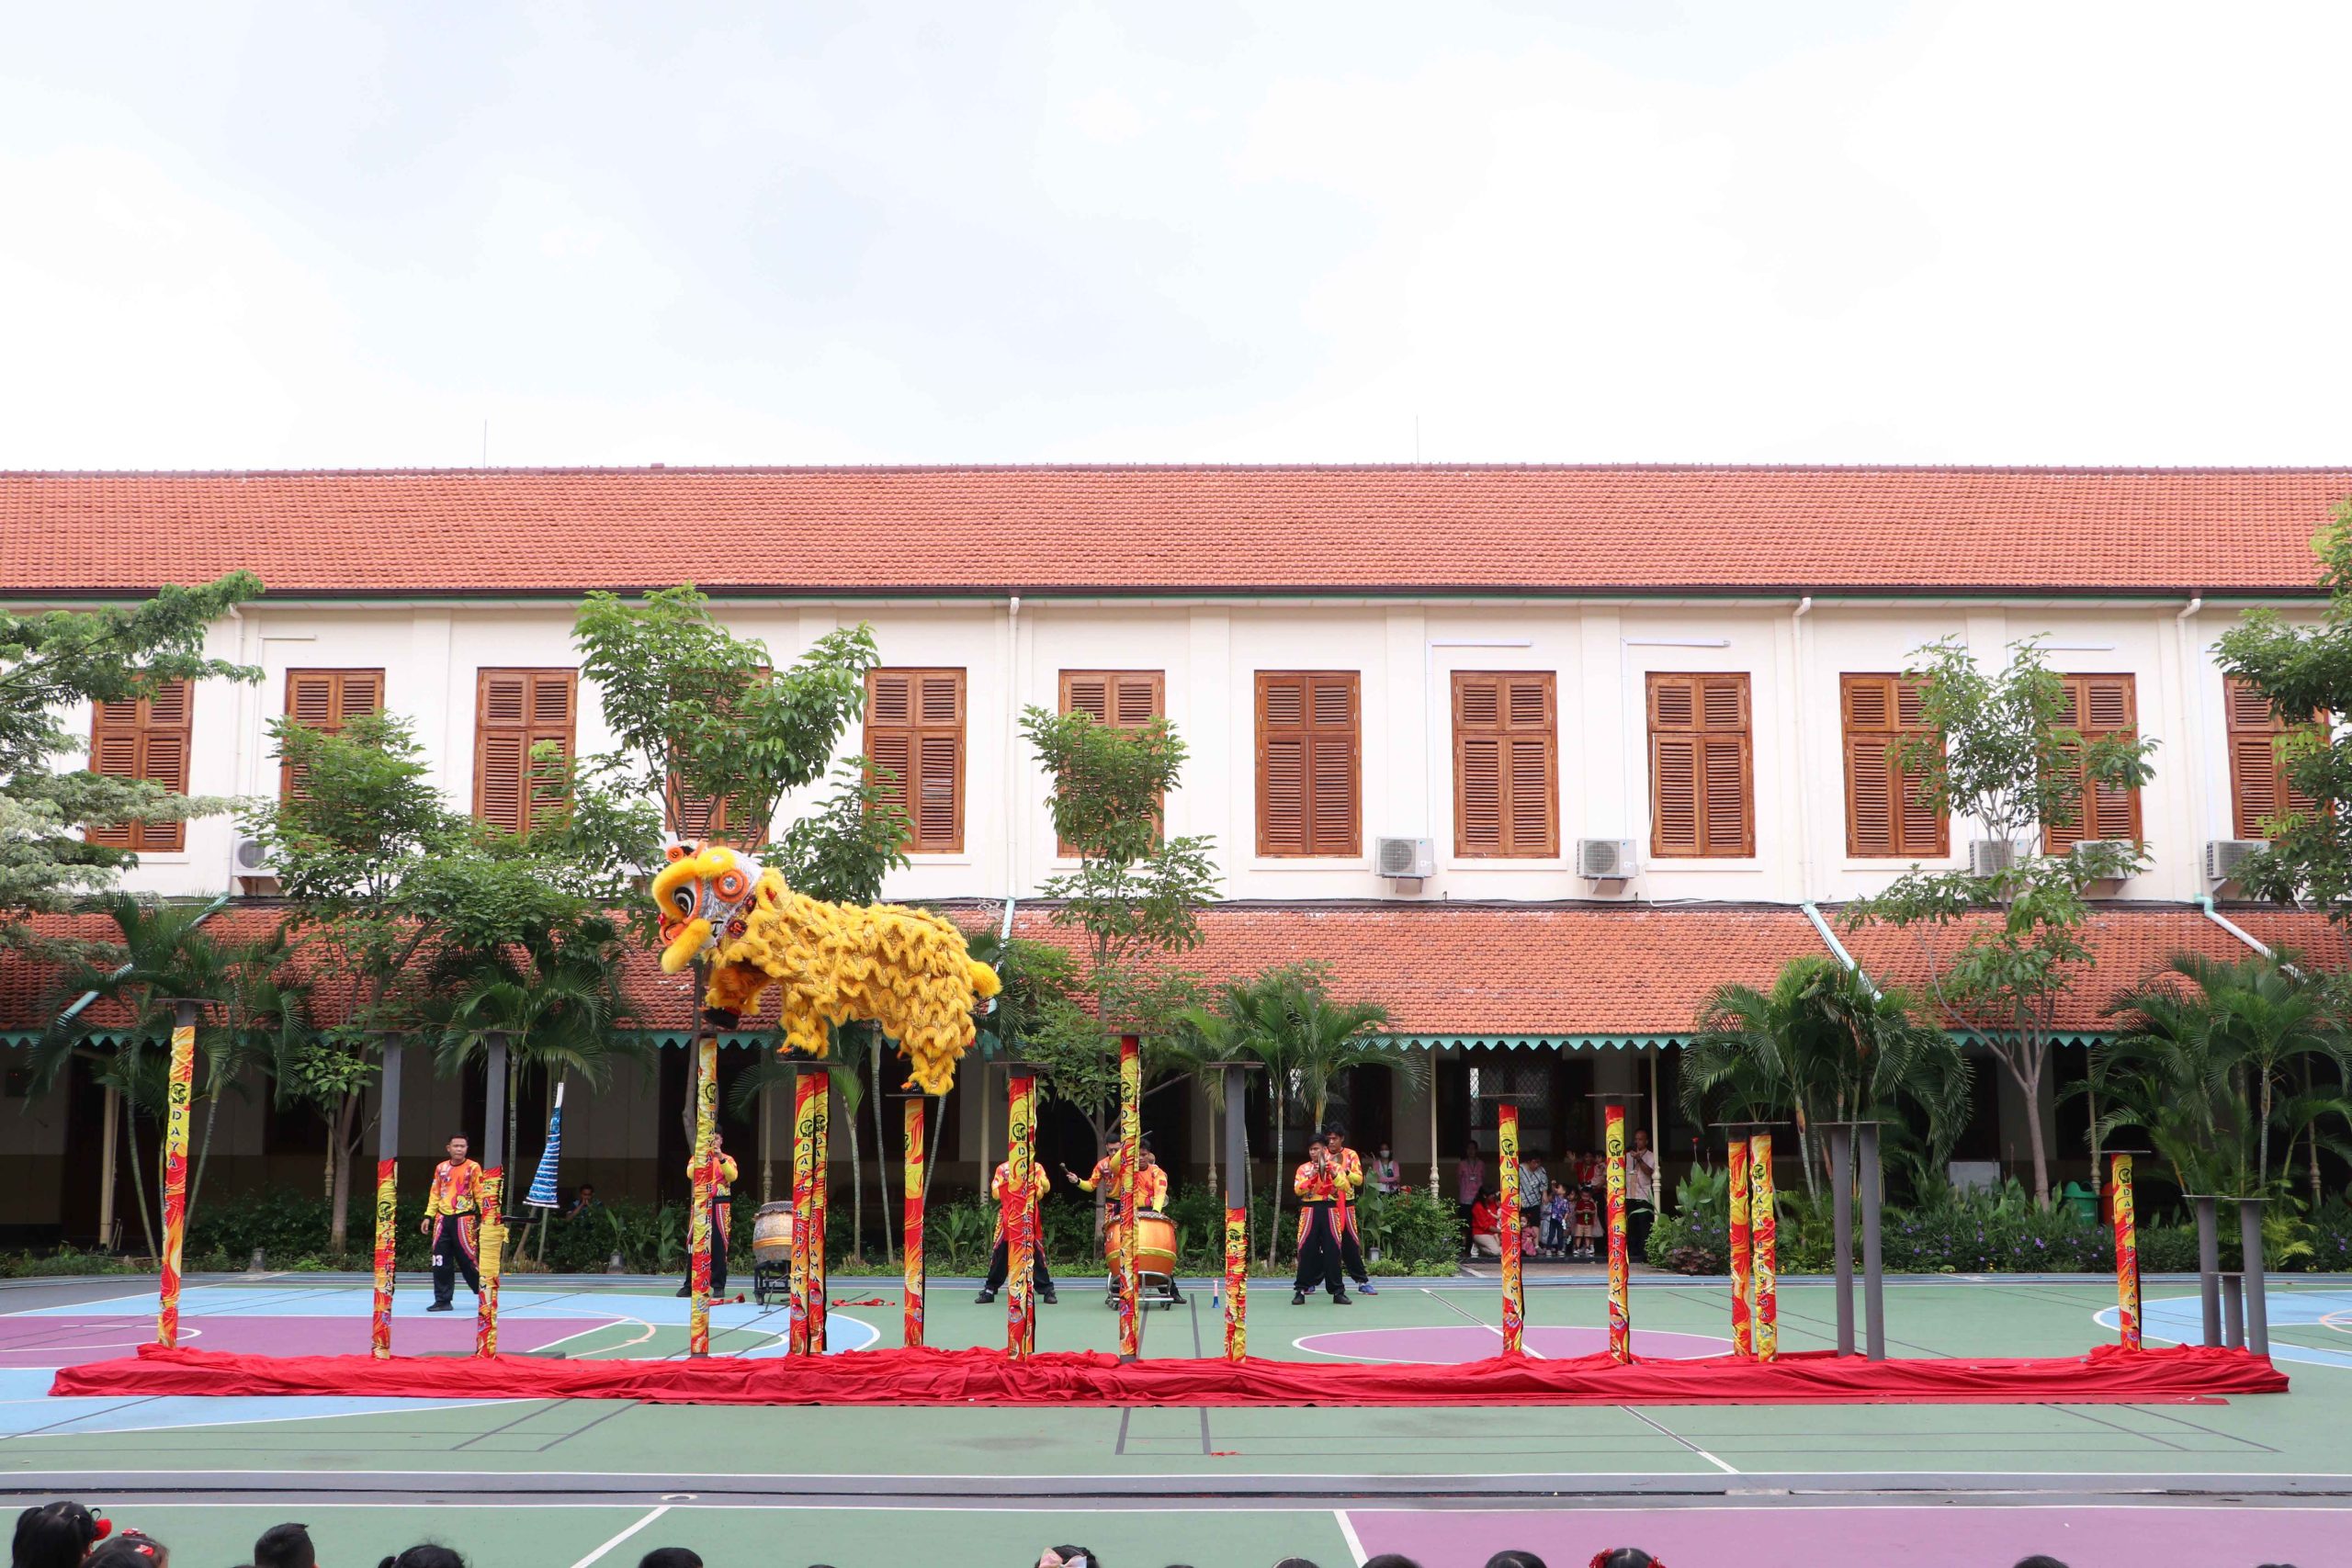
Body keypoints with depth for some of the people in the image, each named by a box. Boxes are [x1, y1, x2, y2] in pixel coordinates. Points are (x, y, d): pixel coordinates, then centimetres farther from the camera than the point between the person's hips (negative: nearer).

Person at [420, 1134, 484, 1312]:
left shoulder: (473, 1168, -2)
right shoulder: (441, 1168, 11)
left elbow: (480, 1194, -3)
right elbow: (435, 1194, 16)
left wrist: (485, 1217, -10)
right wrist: (428, 1216, 10)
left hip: (464, 1220, -4)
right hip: (443, 1219, 4)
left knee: (468, 1259, -4)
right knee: (441, 1262, 3)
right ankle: (443, 1300, 12)